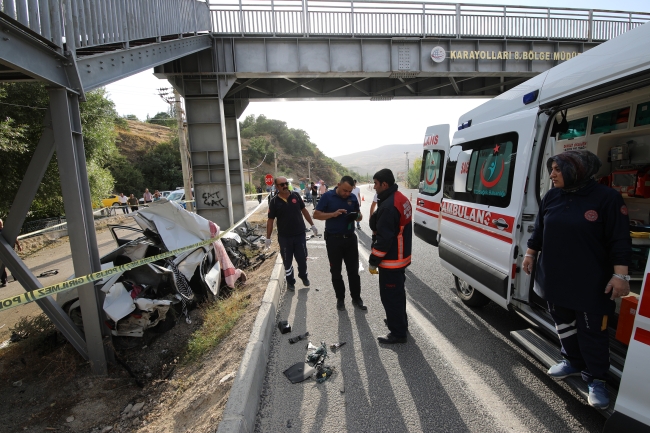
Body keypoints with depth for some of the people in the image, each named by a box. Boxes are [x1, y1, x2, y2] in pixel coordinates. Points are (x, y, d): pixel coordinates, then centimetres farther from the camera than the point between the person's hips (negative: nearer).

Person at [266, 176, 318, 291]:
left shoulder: (296, 196, -2)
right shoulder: (274, 202, -8)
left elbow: (304, 211, 8)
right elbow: (270, 220, -4)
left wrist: (312, 225, 9)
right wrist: (268, 238, -4)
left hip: (300, 234, 2)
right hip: (284, 237, -1)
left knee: (302, 259, 11)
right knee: (287, 261, 12)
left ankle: (303, 276, 39)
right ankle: (290, 281, 32)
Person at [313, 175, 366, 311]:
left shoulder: (353, 197, 2)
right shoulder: (327, 196, -8)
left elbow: (359, 216, 12)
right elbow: (316, 214, -8)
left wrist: (357, 216, -13)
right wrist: (333, 214, -22)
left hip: (350, 238, 3)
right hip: (333, 239, -2)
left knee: (353, 270, 10)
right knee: (336, 271, 9)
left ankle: (356, 298, 25)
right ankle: (340, 298, 26)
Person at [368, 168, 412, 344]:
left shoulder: (388, 206, -26)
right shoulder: (401, 199, 7)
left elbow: (384, 238, -26)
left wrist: (373, 261, -17)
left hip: (391, 260, -10)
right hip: (401, 256, 11)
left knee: (390, 296, 3)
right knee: (397, 293, 24)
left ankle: (398, 333, 17)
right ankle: (400, 321, 42)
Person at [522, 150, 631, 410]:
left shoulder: (607, 198, -11)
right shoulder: (551, 197, 2)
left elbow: (620, 240, -11)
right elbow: (539, 230, 11)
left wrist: (620, 275, -13)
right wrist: (530, 254, 13)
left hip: (589, 283, -4)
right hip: (554, 277, 5)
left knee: (592, 332, 7)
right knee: (563, 324, 19)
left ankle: (596, 379, 27)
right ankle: (573, 362, 40)